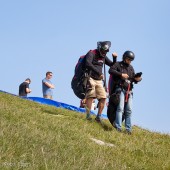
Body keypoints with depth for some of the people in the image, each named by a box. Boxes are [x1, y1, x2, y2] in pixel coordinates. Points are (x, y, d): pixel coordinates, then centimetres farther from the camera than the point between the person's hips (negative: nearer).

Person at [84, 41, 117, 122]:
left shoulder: (104, 57, 16)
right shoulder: (91, 54, -6)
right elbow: (88, 64, -24)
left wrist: (114, 58, -2)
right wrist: (98, 72, -31)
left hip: (99, 80, 7)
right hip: (90, 78, -7)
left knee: (103, 98, -2)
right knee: (90, 96, -17)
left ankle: (98, 116, 5)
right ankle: (88, 115, -14)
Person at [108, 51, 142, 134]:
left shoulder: (131, 68, 22)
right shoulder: (118, 64, 4)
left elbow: (133, 78, 21)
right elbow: (111, 70, -12)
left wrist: (136, 79, -2)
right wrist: (121, 74, -19)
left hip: (129, 91, 6)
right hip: (120, 89, -6)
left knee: (129, 110, 1)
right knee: (120, 108, -15)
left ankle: (128, 129, 3)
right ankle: (118, 127, -18)